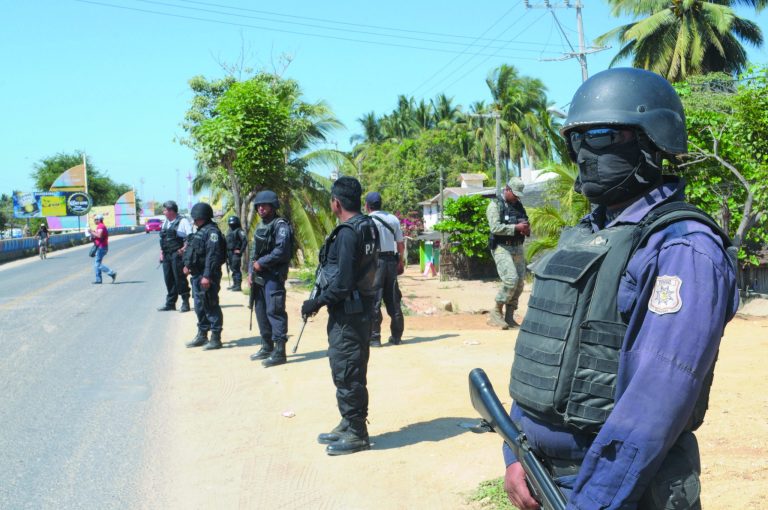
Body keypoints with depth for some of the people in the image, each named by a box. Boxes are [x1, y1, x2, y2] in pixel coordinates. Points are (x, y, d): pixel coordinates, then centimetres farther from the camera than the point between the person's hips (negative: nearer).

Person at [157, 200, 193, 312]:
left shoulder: (182, 221, -6)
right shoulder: (165, 222, 17)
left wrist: (184, 249, -19)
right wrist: (161, 252, 13)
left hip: (178, 254, -7)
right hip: (166, 255, 7)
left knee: (180, 278, -5)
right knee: (168, 279, 9)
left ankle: (185, 303, 3)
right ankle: (170, 303, 17)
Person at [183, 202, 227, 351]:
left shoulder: (212, 232, -15)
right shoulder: (200, 231, 17)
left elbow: (213, 255, -23)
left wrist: (207, 276, -27)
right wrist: (188, 265, 15)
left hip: (207, 277, -10)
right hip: (197, 275, 10)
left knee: (211, 306, -5)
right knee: (199, 306, 16)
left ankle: (216, 338, 1)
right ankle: (202, 336, 27)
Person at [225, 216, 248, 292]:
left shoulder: (239, 231, -9)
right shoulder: (230, 231, 18)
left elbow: (245, 240, -18)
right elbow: (227, 242, 23)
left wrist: (241, 250, -18)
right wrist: (227, 254, 15)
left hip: (236, 253, -9)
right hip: (230, 253, 9)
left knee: (236, 269, -12)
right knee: (233, 268, 13)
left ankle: (238, 285, -12)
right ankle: (235, 284, 21)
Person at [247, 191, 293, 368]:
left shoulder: (280, 226, -10)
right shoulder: (261, 226, 18)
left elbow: (281, 251, -21)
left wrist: (261, 263, -15)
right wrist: (251, 271, 10)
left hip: (274, 276, -9)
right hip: (259, 277, 9)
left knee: (274, 312, -11)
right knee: (261, 311, 14)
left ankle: (279, 352, -9)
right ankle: (267, 347, 25)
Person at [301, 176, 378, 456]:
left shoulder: (348, 233, -20)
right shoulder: (367, 227, 10)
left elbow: (343, 282, -24)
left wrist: (317, 302, -12)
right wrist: (321, 300, 17)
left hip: (347, 312, -10)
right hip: (360, 308, 10)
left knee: (346, 373, -2)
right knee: (349, 372, 18)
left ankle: (356, 434, 7)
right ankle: (349, 425, 30)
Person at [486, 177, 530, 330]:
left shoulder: (519, 205, 16)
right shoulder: (495, 205, -4)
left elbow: (526, 224, 23)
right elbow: (495, 227, -17)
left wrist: (527, 229, -1)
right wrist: (516, 227, -20)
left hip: (518, 248, 7)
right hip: (502, 248, -7)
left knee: (519, 282, 3)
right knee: (511, 279, -20)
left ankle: (509, 317, 10)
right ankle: (497, 312, -6)